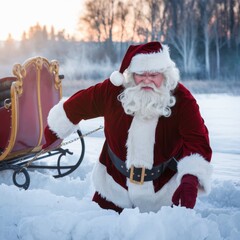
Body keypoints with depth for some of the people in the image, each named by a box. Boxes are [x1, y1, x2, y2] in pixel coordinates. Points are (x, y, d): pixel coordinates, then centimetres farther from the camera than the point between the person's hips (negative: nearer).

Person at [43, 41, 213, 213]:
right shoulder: (113, 90, -16)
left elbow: (197, 142, -33)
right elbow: (79, 105, 1)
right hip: (114, 185, 1)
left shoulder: (182, 100, -21)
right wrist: (52, 133, 13)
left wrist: (190, 179, -52)